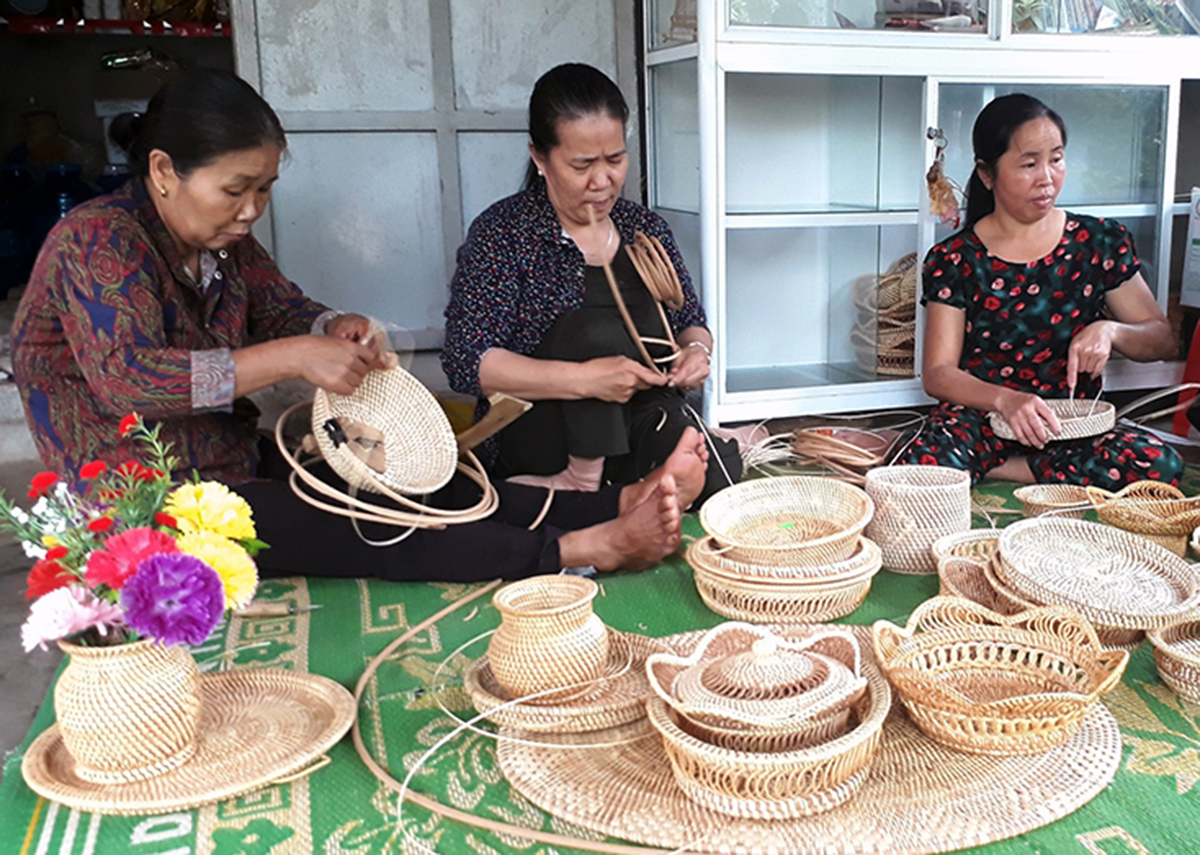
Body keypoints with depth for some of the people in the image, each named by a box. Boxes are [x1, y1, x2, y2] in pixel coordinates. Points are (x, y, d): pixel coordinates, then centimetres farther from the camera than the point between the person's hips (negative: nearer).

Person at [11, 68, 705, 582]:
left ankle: (625, 502, -24)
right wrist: (296, 357, -32)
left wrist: (337, 329, -9)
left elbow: (284, 310, 17)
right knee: (360, 526, -27)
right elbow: (126, 378, -29)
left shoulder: (224, 240, 8)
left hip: (236, 468, 7)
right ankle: (587, 549, -36)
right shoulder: (97, 241, -16)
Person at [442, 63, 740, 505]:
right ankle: (583, 480, -16)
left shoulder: (646, 228, 9)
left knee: (716, 473, -27)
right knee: (597, 325, -29)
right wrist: (582, 379, -29)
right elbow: (467, 362, -16)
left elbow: (690, 322, 17)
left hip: (644, 418, 4)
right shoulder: (501, 233, -6)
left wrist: (696, 349, -10)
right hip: (535, 442, -3)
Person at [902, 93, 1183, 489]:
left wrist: (1111, 331, -14)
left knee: (1160, 465, -28)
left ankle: (998, 470, -12)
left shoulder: (1100, 241, 6)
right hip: (980, 417, -3)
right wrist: (1006, 399, -25)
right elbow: (938, 373, -6)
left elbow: (1163, 340, 9)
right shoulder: (954, 260, 0)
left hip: (1072, 425, 4)